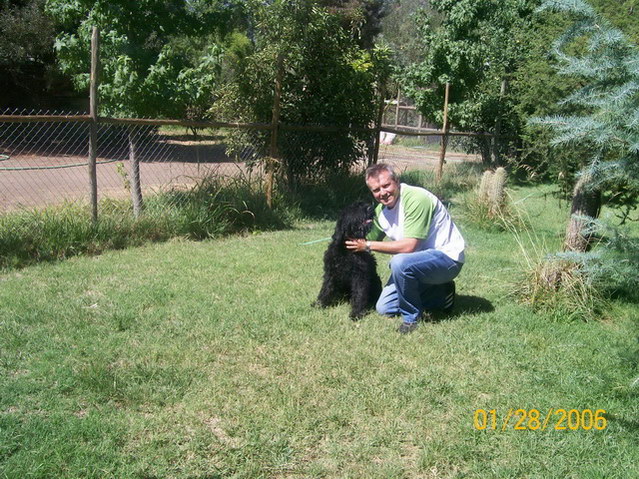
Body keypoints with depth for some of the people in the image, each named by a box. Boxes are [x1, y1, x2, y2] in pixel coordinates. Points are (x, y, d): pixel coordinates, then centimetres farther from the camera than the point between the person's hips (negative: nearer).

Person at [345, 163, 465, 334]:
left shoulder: (416, 199, -26)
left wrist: (368, 245, -23)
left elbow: (409, 246, -30)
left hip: (447, 257, -9)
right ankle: (441, 294, 19)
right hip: (417, 260, 9)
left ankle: (411, 318, -12)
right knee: (384, 308, 6)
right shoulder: (380, 210, 1)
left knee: (400, 261, -36)